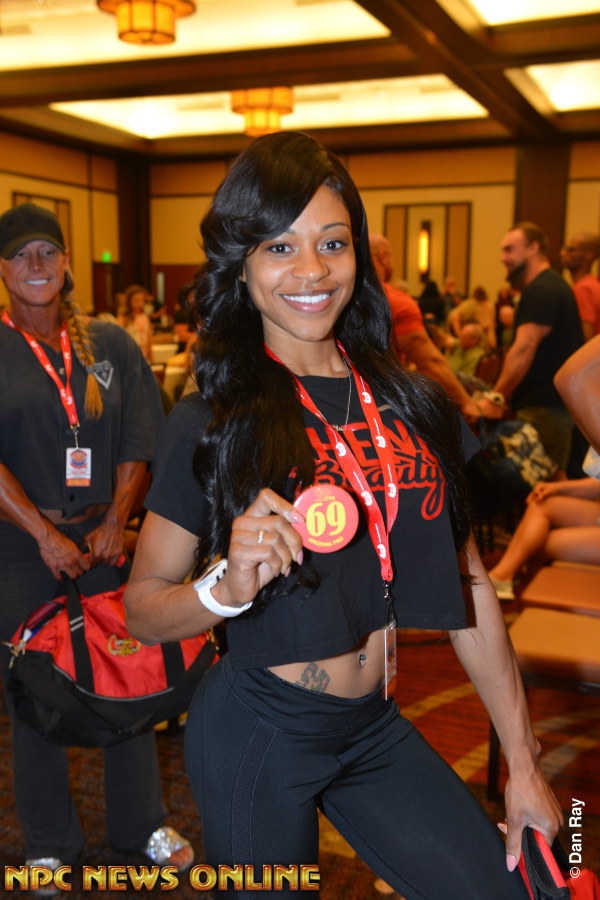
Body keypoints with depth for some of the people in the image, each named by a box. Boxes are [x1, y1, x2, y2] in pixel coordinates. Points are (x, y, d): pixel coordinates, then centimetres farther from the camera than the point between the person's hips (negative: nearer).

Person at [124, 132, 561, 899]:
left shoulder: (413, 405, -1)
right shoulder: (209, 425, -10)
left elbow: (467, 584, 4)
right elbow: (141, 610, -7)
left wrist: (522, 762, 6)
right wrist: (226, 587, -29)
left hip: (376, 727, 4)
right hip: (258, 731, -3)